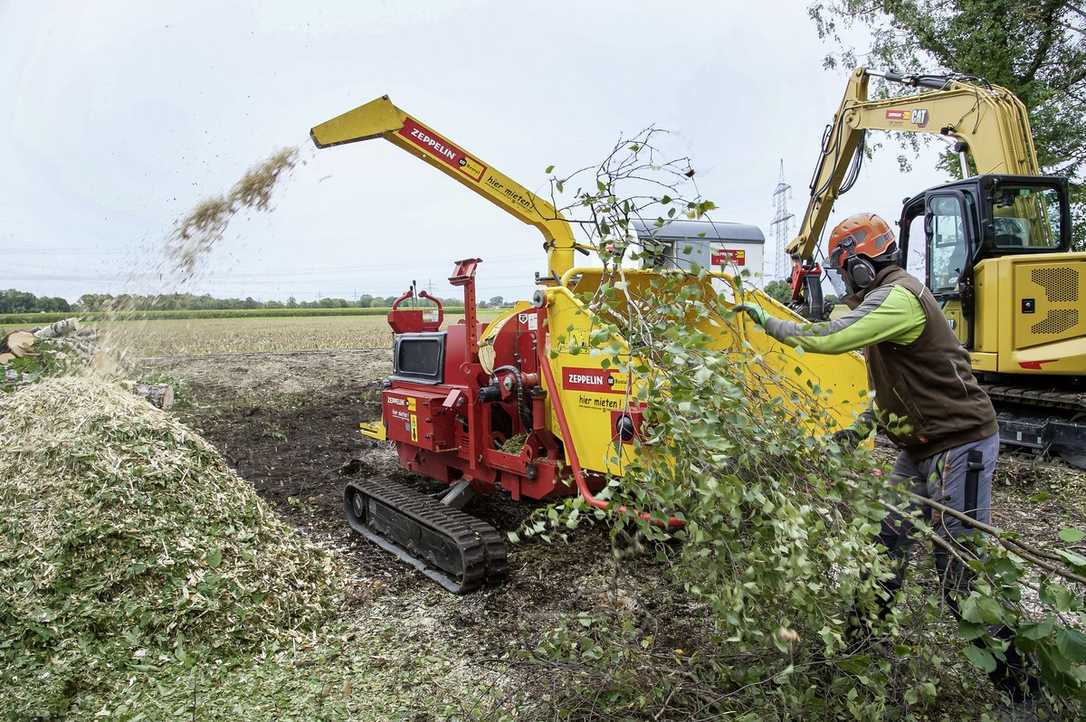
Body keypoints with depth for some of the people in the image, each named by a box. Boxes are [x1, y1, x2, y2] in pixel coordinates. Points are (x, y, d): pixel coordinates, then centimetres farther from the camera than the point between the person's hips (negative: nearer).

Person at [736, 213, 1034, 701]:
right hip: (921, 445, 10)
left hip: (959, 442, -10)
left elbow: (828, 338, -30)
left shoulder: (898, 296, -20)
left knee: (962, 567, -3)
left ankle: (1012, 677, 14)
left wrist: (768, 322, -15)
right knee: (888, 541, 14)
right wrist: (862, 426, 8)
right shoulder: (886, 299, 13)